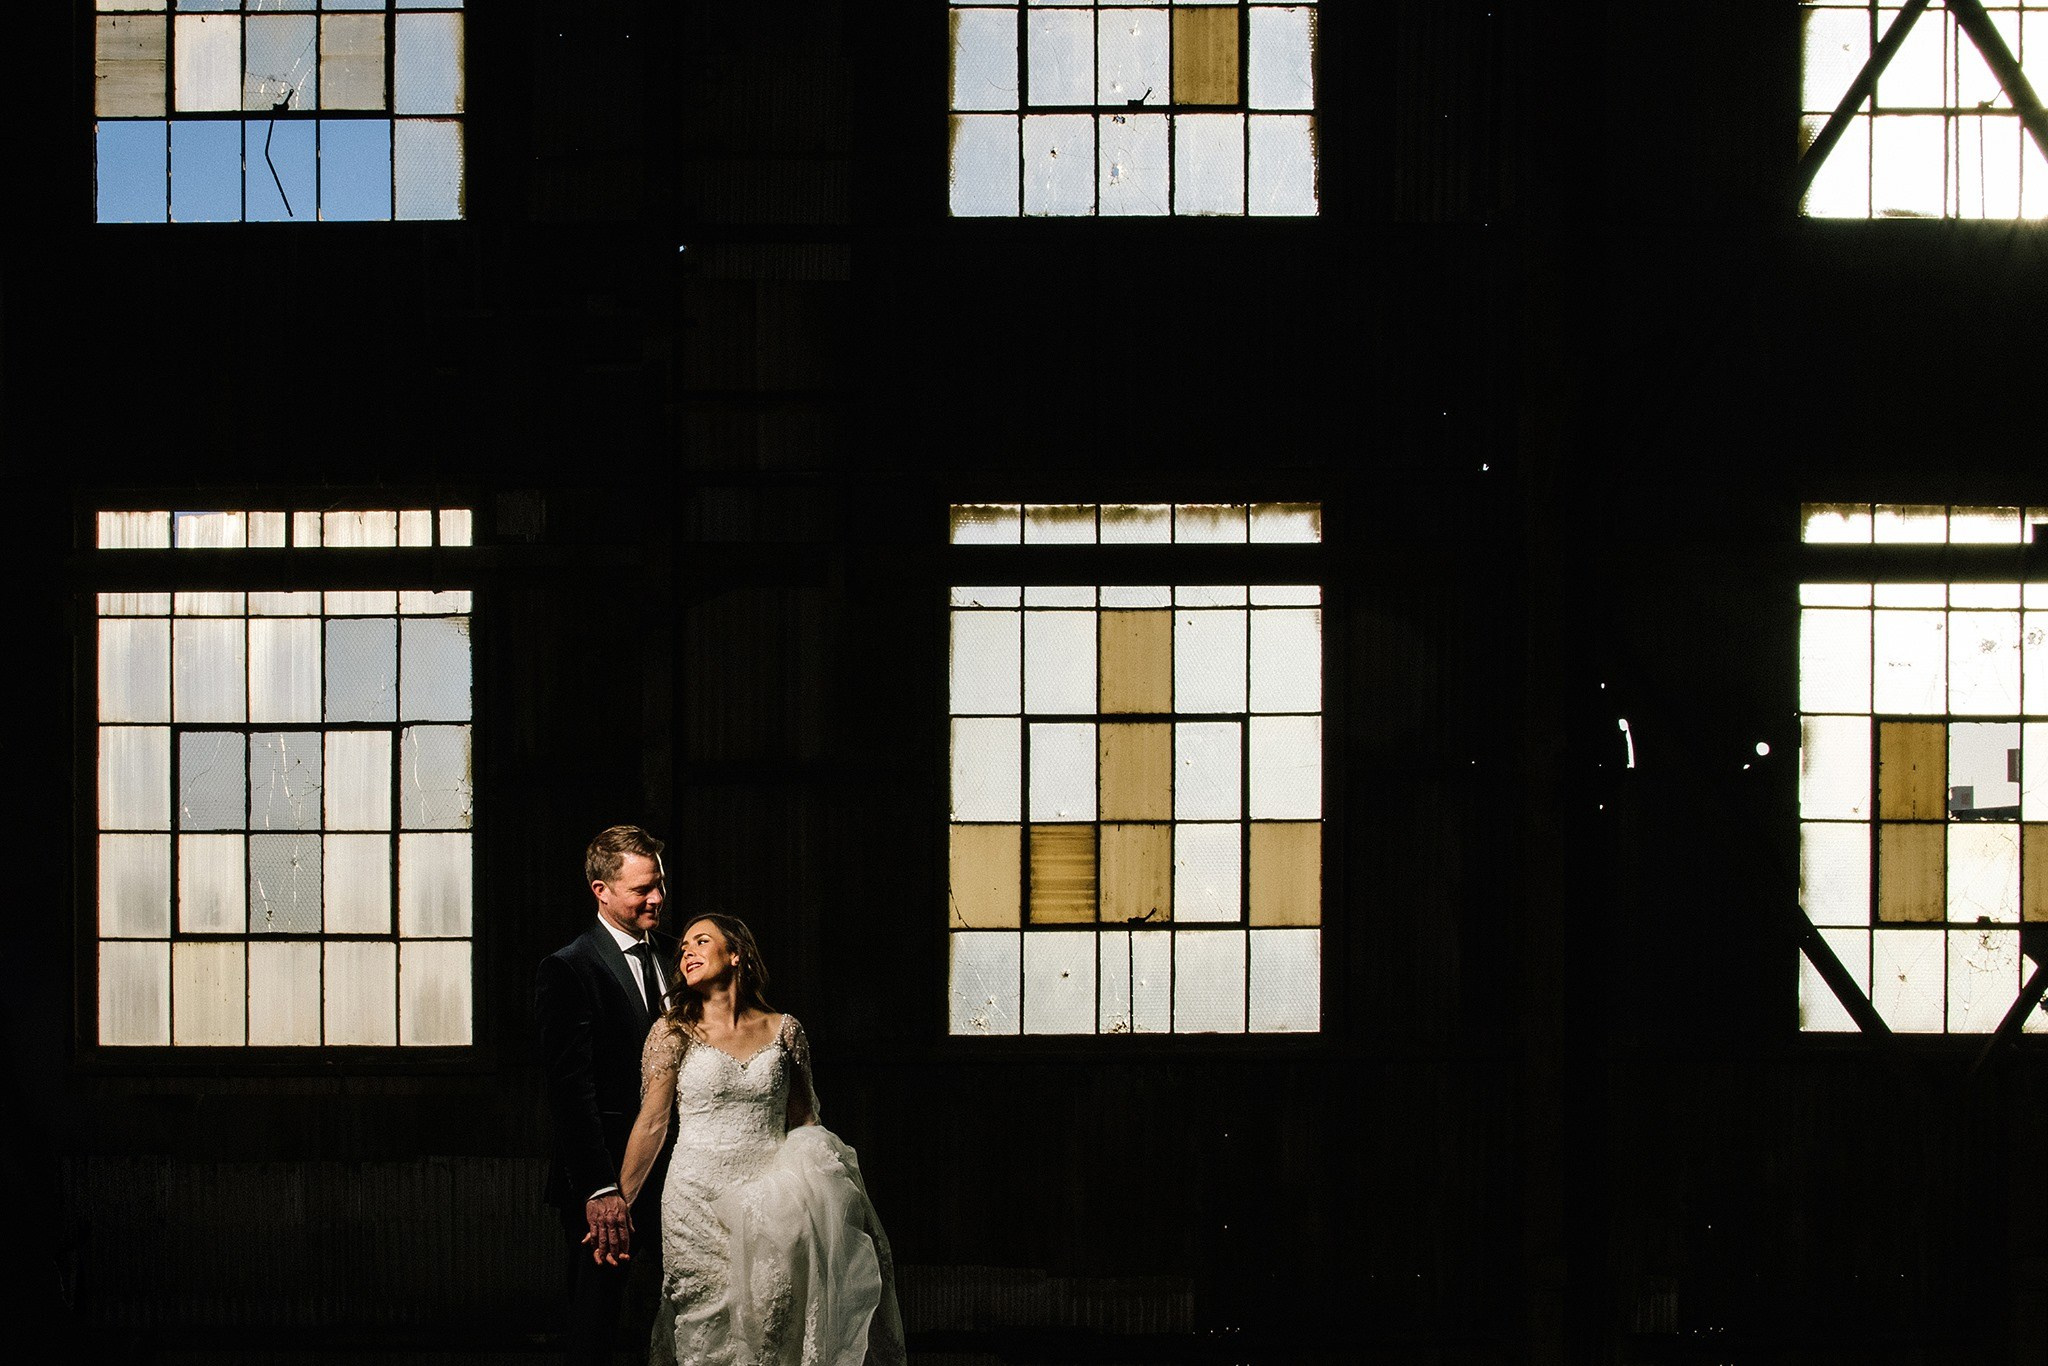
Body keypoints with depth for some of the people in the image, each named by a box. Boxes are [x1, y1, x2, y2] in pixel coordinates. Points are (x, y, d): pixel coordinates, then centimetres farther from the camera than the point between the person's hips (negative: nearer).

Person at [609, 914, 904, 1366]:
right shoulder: (673, 1033, 2)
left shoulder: (783, 1030, 6)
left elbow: (804, 1122, 10)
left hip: (770, 1203, 1)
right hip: (700, 1205, -1)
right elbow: (651, 1125, 0)